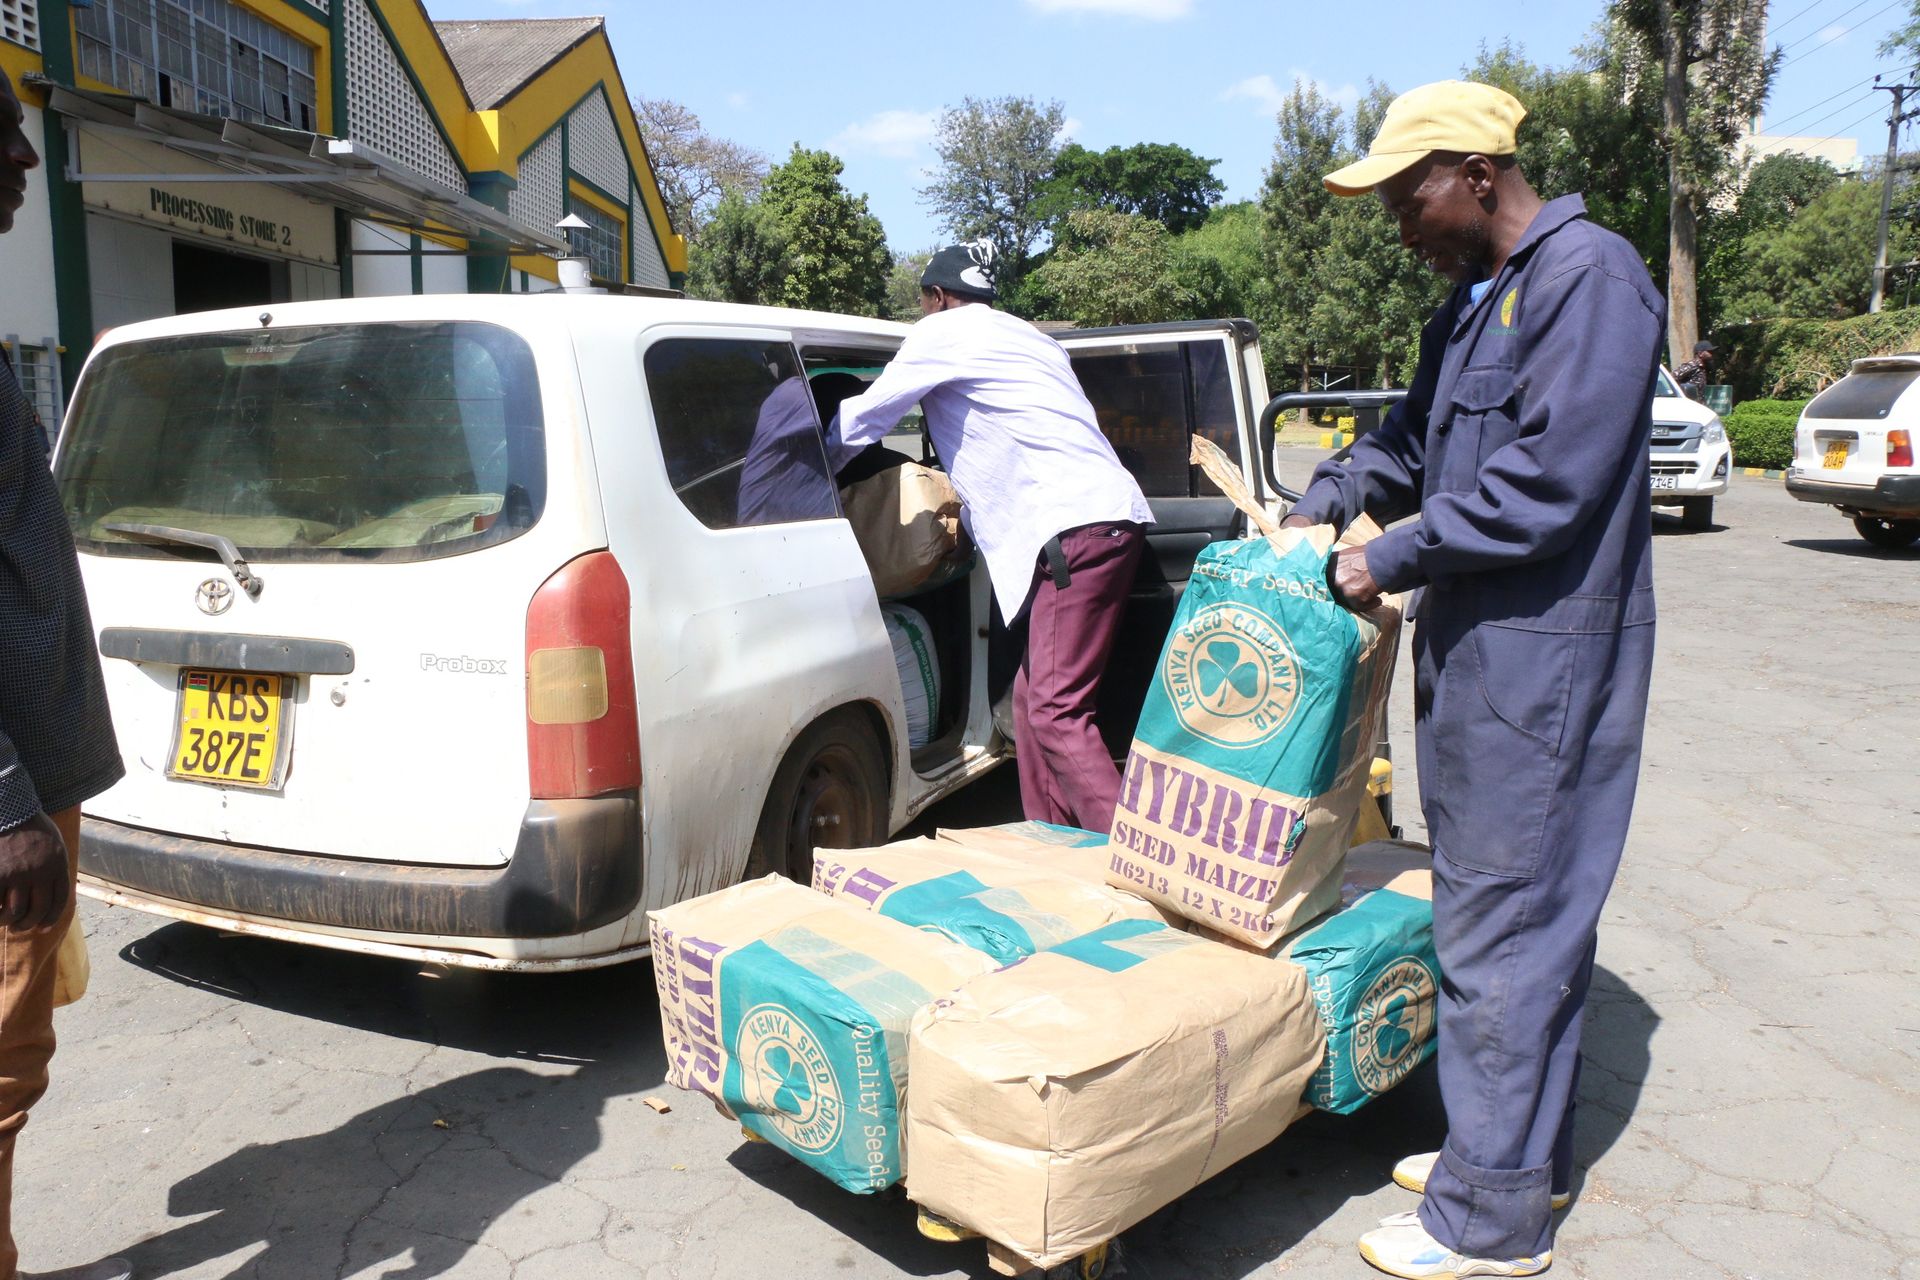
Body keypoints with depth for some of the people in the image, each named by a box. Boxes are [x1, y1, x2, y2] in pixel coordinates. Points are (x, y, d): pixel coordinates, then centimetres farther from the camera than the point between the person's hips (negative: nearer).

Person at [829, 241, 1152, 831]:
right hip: (1110, 518, 9)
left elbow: (864, 415, 12)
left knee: (1055, 712, -13)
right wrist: (969, 504, 49)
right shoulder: (1027, 338, 30)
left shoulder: (943, 331, 5)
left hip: (1075, 530, -9)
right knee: (1033, 697, 13)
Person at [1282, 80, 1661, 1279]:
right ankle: (1529, 1151, 32)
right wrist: (1323, 505, 9)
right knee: (1516, 910, 17)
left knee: (1503, 927, -3)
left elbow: (1550, 486, -22)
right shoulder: (1470, 301, 16)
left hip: (1544, 661, -9)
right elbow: (1412, 438, 25)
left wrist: (1393, 560, -14)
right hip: (1477, 649, 9)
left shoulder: (1592, 279, -14)